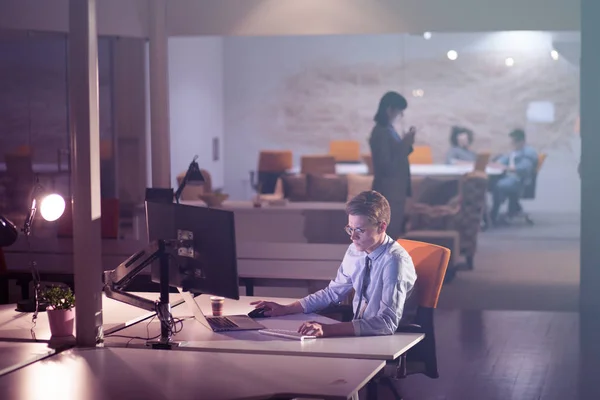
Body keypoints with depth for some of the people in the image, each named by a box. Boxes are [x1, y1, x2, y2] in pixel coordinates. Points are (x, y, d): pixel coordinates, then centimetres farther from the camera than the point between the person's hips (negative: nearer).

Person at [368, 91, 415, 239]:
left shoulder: (388, 130, 11)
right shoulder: (380, 132, -17)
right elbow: (387, 166, -22)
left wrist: (406, 143, 4)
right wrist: (405, 144, -19)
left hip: (395, 190, 10)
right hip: (388, 192, -10)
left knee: (394, 234, 13)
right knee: (389, 237, -5)